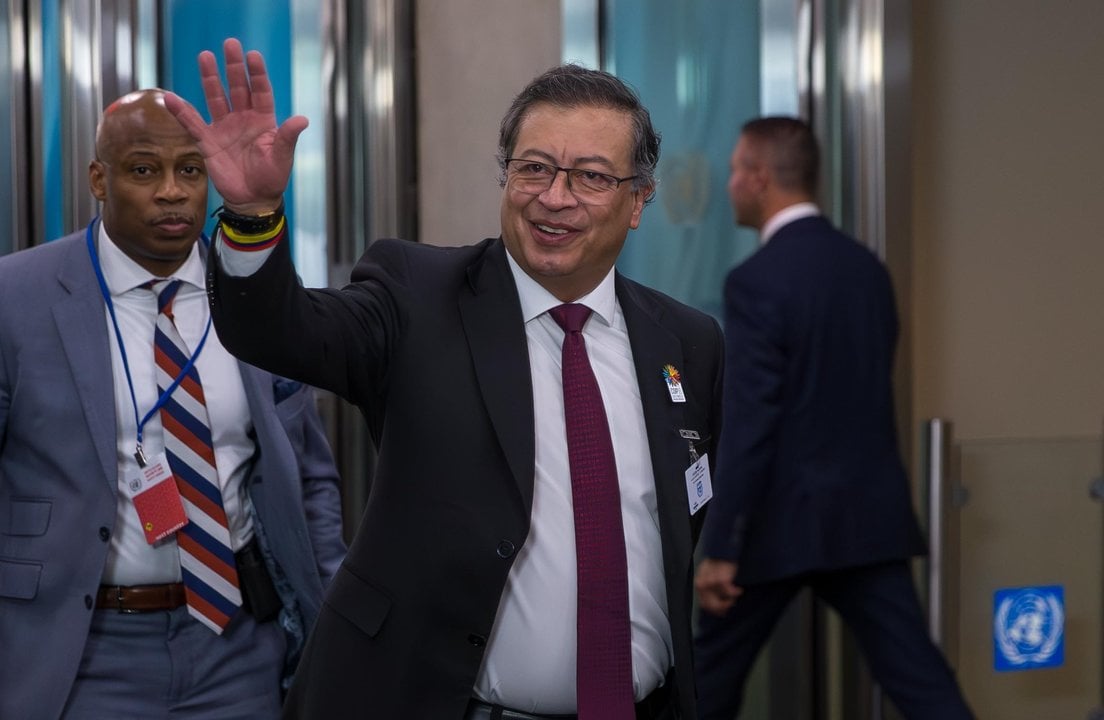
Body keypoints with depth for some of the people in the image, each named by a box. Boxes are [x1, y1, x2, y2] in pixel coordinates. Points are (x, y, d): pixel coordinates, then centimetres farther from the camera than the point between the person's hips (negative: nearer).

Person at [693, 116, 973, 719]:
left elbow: (750, 424, -19)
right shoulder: (867, 267, 9)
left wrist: (719, 548, -17)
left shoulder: (758, 279, -14)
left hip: (785, 518, -6)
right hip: (869, 511, 6)